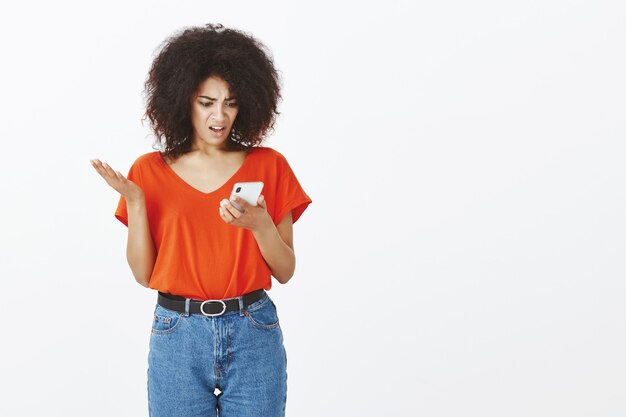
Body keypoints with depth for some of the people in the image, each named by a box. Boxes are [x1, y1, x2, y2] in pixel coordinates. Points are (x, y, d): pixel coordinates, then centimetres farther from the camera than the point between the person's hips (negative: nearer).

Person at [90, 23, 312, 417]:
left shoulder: (269, 166, 2)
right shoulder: (150, 171, 3)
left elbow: (285, 271, 2)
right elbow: (143, 274, 1)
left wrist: (259, 225, -17)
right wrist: (134, 201, -10)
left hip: (253, 334, 0)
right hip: (178, 336, 0)